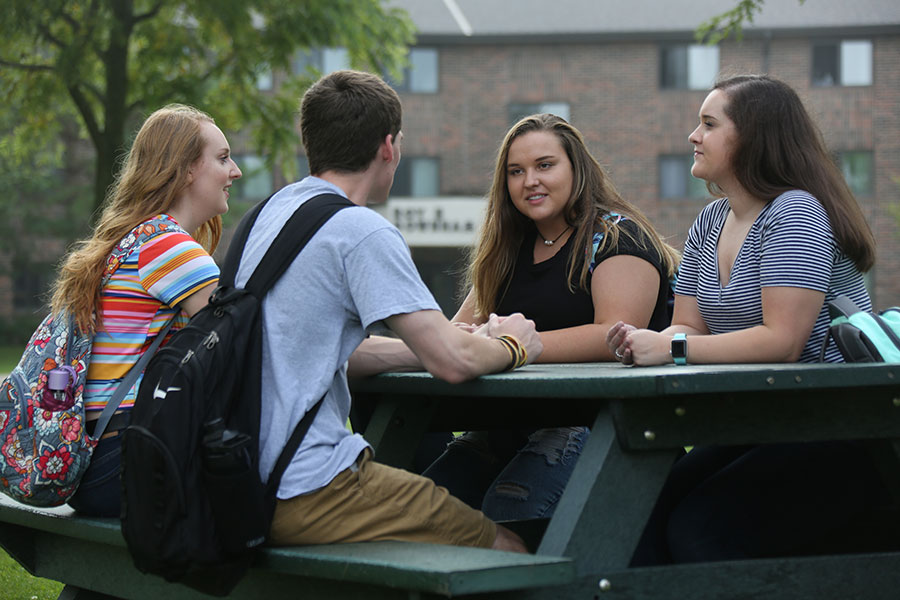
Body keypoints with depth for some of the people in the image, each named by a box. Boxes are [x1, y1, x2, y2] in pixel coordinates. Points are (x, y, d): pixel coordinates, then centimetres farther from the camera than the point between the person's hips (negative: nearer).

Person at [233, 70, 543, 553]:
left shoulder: (274, 209, 15)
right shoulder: (362, 231, -13)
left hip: (248, 481, 10)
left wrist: (477, 343, 20)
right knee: (508, 551, -2)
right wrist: (510, 346, 7)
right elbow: (452, 361, -16)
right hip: (307, 489, -10)